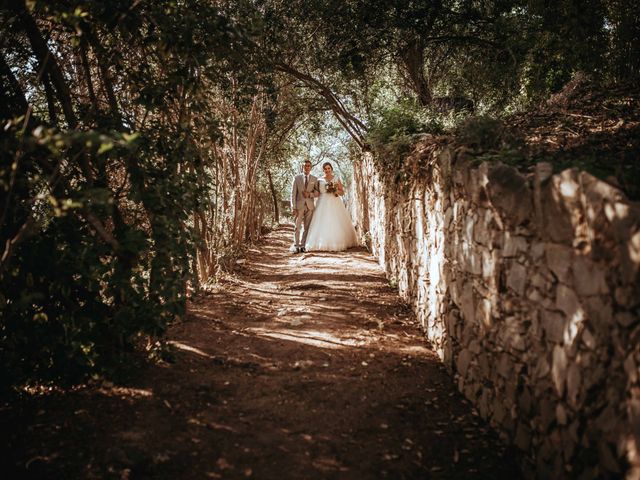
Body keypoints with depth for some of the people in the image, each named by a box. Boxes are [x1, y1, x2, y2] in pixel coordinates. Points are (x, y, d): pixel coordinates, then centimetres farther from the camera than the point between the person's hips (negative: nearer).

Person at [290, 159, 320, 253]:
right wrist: (293, 208, -8)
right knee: (297, 227, -4)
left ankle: (302, 246, 10)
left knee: (306, 228, 3)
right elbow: (293, 193, 0)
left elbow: (318, 193, 9)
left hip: (310, 206, 2)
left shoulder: (315, 179, 8)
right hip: (299, 205, -2)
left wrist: (310, 194, -12)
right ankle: (296, 246, 1)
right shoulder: (296, 178, 3)